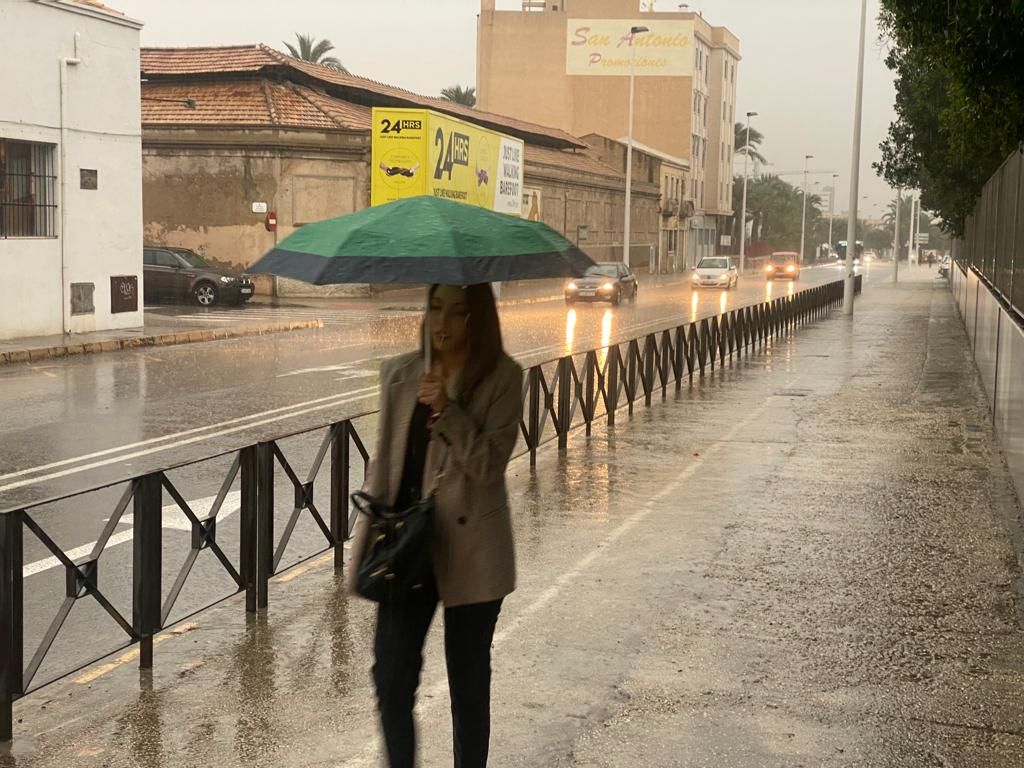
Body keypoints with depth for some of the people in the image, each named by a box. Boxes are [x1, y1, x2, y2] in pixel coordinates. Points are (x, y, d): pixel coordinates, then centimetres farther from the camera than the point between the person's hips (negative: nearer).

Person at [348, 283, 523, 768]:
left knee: (468, 683, 10)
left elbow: (489, 464, -14)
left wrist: (447, 410, -25)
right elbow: (384, 460, 9)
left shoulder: (502, 377, -7)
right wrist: (368, 539, 2)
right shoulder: (399, 373, 5)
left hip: (470, 550, -3)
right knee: (391, 676, 0)